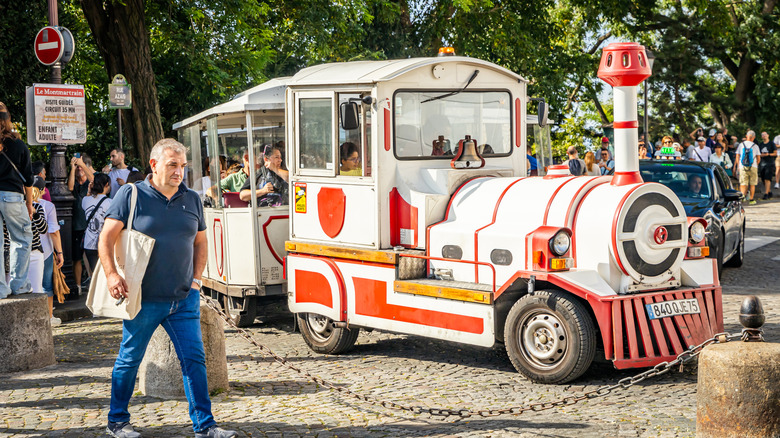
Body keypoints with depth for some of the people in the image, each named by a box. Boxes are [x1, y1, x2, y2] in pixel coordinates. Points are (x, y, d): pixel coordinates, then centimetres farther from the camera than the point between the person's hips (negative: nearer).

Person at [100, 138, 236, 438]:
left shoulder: (192, 199, 9)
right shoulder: (132, 195, -4)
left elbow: (200, 242, 19)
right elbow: (106, 238, -6)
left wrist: (196, 279, 8)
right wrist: (112, 275, -17)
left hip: (184, 299, 4)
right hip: (143, 298, -3)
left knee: (194, 359, 1)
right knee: (129, 359, 9)